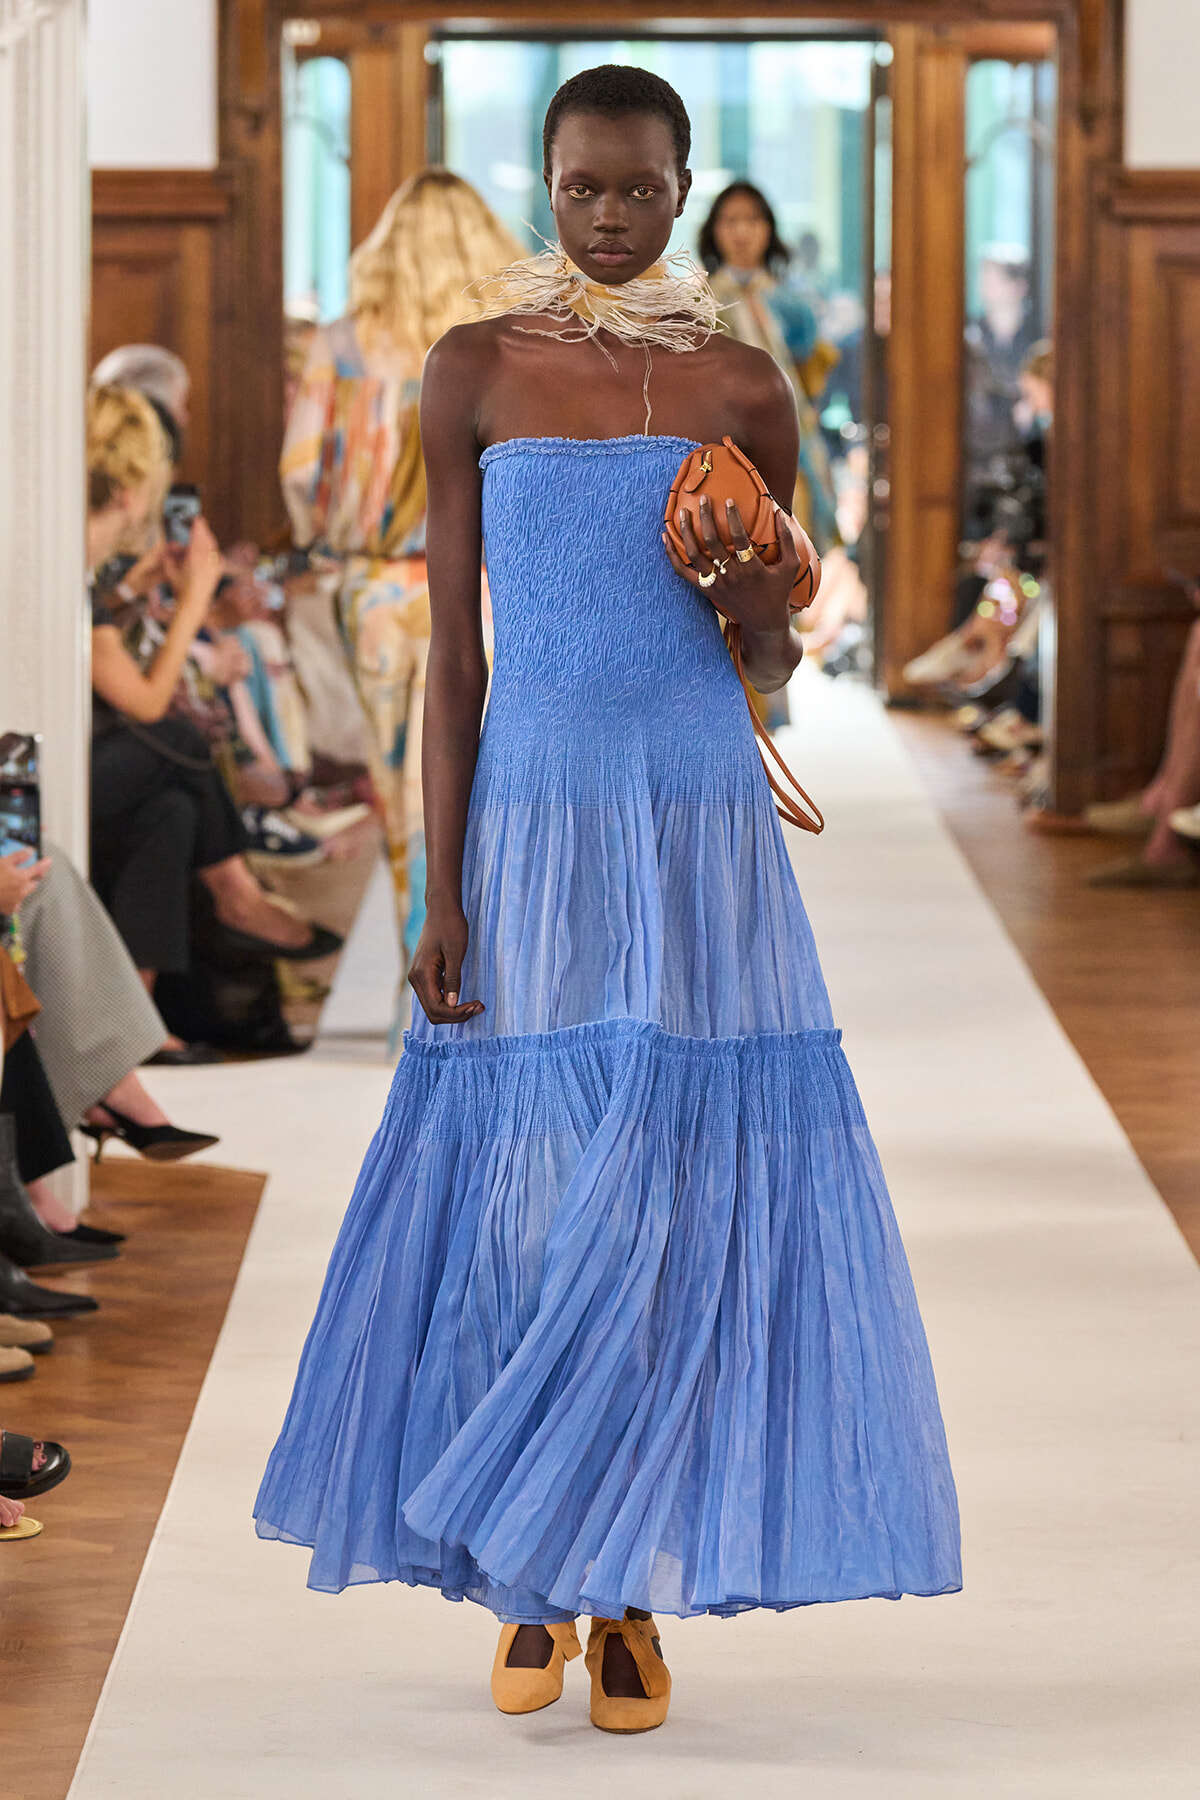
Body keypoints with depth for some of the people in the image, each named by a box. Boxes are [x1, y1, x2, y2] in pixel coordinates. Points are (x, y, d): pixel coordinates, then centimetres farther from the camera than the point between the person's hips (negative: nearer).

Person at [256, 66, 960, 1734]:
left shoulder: (743, 389, 4)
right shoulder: (476, 372, 3)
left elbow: (775, 666, 11)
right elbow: (453, 648, 3)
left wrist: (758, 599, -13)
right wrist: (440, 894, -3)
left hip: (703, 839, 0)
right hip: (531, 827, 0)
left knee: (680, 1196, -1)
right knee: (522, 1197, 1)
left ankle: (635, 1594, 9)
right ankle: (530, 1584, 16)